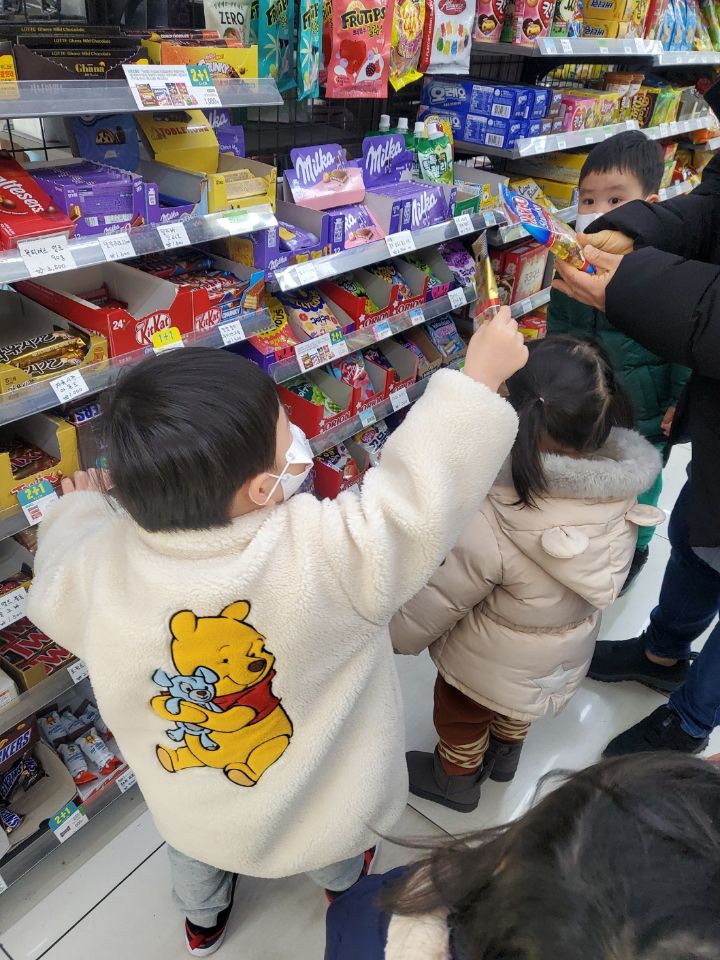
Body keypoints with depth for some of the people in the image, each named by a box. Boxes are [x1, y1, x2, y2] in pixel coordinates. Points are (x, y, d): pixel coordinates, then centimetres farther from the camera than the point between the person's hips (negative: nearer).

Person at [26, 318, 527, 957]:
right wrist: (480, 375, -21)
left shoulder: (103, 562, -27)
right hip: (319, 806, -1)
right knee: (335, 862, 36)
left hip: (189, 807, 2)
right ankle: (345, 888, 70)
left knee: (196, 853, 39)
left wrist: (77, 509, 12)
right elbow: (418, 490, -32)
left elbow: (54, 597, -6)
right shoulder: (327, 554, -41)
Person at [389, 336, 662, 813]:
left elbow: (437, 599, -25)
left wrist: (398, 636, -5)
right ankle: (503, 756, 63)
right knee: (515, 710, 36)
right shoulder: (620, 494, -22)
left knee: (461, 718, 27)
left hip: (489, 666, -5)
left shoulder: (493, 521, -41)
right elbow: (607, 582, -3)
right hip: (569, 652, 6)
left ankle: (457, 781, 55)